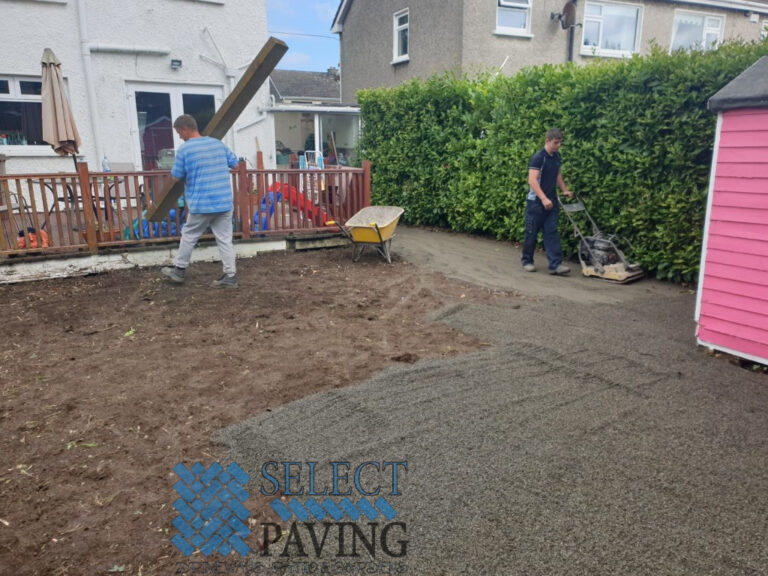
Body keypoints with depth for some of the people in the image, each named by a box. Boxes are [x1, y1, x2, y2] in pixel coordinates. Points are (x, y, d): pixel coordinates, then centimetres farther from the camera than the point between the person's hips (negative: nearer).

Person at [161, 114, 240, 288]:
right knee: (225, 239, 6)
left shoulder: (184, 149, -7)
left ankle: (179, 270, 25)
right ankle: (230, 276, 5)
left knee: (189, 236, 13)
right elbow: (234, 163, 18)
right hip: (225, 202, 4)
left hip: (201, 204, -4)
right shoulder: (219, 143, 7)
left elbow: (175, 177, -2)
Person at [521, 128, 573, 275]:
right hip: (536, 202, -6)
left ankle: (555, 264, -3)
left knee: (552, 233, 0)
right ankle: (527, 261, 18)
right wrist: (544, 199, -30)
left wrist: (565, 190, 16)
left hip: (551, 202, 6)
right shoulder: (538, 157, -15)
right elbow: (532, 180, -23)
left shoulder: (557, 157, 9)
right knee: (532, 233, 3)